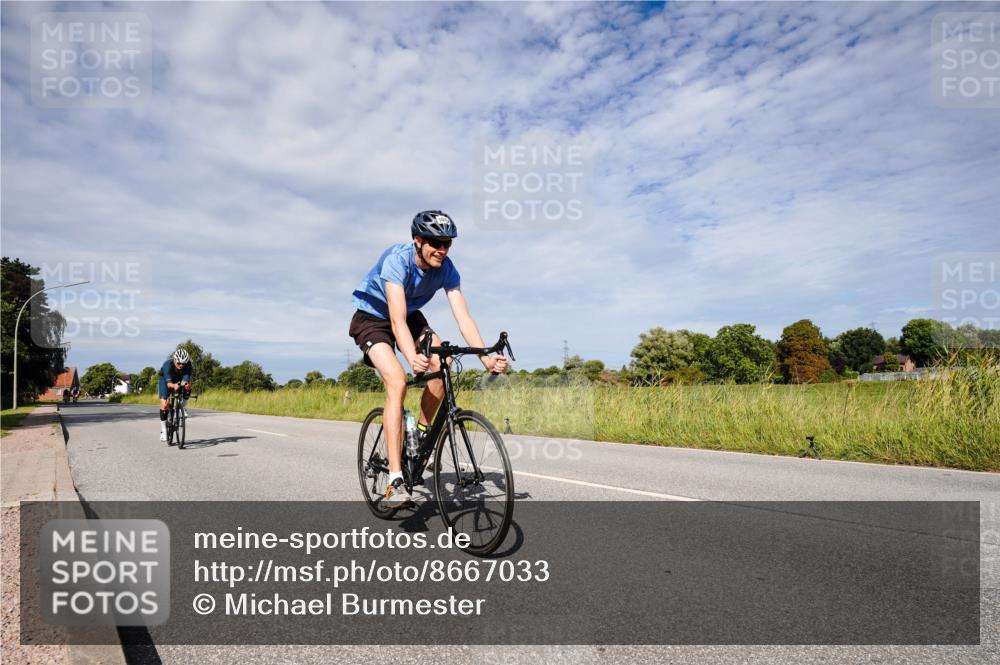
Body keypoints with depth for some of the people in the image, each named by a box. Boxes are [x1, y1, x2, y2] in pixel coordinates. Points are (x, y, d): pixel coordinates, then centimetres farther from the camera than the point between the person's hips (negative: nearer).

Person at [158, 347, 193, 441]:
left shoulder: (188, 366, -31)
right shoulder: (168, 364, -37)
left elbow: (186, 381, -39)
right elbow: (168, 383, -46)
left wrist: (186, 384, -62)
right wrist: (174, 386, -67)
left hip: (179, 379, 2)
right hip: (166, 379, -2)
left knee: (187, 387, -31)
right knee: (164, 404, -12)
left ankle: (182, 407, -5)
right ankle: (163, 431, 1)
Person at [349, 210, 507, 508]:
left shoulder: (446, 269, -17)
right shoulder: (396, 260, -32)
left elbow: (463, 316, -24)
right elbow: (397, 320, -42)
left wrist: (486, 357, -38)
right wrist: (413, 358, -58)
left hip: (410, 316, 5)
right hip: (372, 318, -5)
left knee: (442, 364, -20)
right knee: (397, 381, -26)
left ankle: (421, 433, 4)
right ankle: (395, 480, -27)